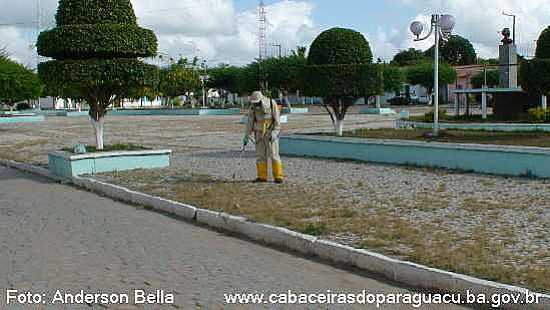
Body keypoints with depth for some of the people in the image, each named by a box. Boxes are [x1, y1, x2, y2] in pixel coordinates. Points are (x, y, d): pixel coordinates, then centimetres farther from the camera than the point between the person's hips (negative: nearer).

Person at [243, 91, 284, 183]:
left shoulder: (272, 104, -14)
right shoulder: (253, 107, -4)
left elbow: (277, 120, -15)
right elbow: (250, 122, -1)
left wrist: (274, 133, -25)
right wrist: (246, 136, -4)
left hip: (271, 133, -4)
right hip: (259, 134, 4)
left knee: (273, 155, -9)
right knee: (260, 155, 2)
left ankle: (278, 177, -4)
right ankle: (262, 177, 9)